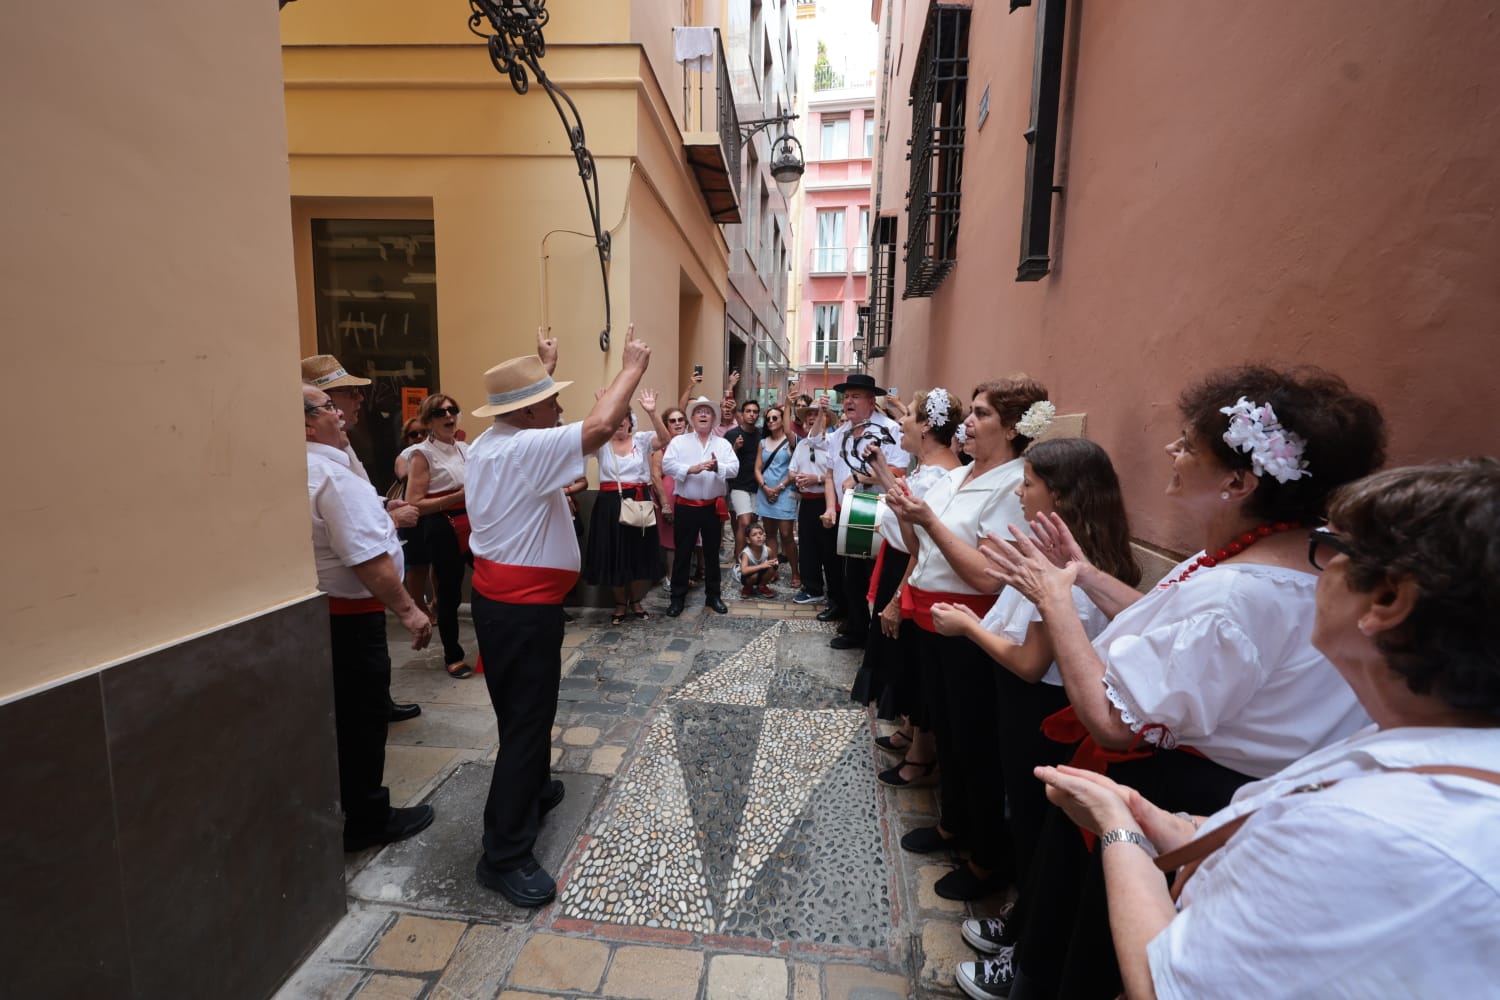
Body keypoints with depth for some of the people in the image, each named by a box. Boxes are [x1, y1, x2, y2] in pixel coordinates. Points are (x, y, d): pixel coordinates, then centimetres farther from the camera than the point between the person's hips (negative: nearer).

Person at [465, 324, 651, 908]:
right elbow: (602, 425, -30)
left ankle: (531, 790, 45)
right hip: (526, 608, -10)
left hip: (497, 598, 10)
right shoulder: (528, 448, -21)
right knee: (526, 718, -1)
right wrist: (632, 368, -16)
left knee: (525, 709, 25)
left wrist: (544, 369, 34)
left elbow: (531, 405, 29)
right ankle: (505, 855, 10)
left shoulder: (489, 443, 7)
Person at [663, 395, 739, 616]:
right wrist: (691, 469, -23)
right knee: (683, 553, 6)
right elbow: (667, 465, -10)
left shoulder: (723, 444, 6)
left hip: (713, 507, 2)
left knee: (712, 553, 12)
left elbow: (734, 468, -7)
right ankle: (678, 597, 17)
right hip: (686, 507, -1)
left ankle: (713, 595, 25)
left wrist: (718, 467, -27)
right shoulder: (679, 441, 2)